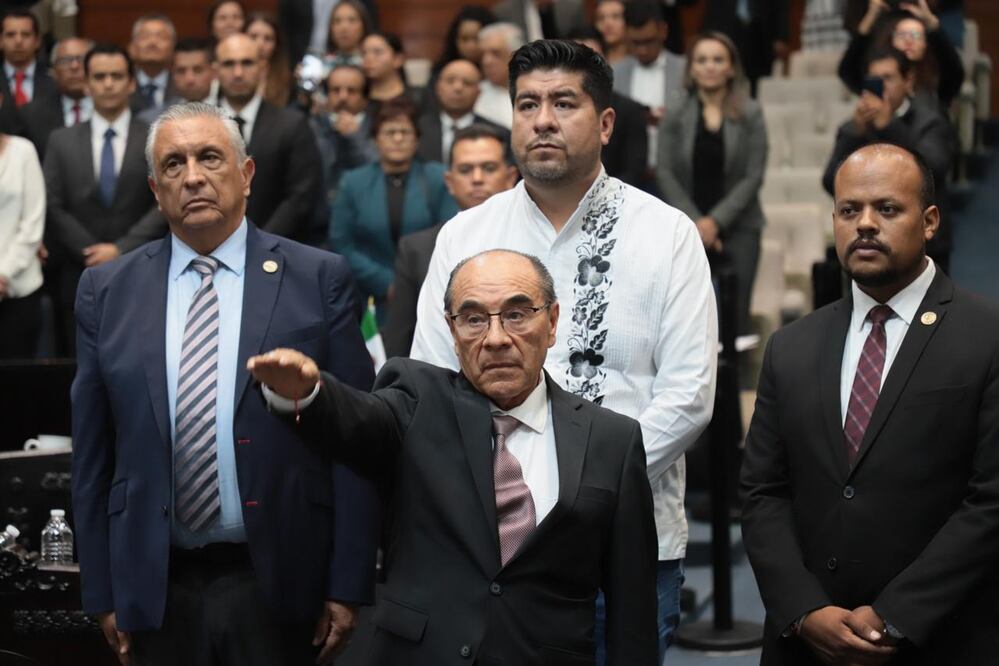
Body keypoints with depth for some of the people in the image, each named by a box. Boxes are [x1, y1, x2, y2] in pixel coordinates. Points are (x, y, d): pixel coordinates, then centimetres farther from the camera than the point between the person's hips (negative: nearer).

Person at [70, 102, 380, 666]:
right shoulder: (107, 292, 5)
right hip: (158, 590, 2)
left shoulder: (321, 280, -2)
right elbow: (93, 455, 7)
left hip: (280, 583, -2)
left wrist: (349, 587, -7)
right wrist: (102, 592, 4)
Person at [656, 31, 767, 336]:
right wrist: (695, 222, -10)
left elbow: (753, 176, -2)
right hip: (689, 229, 0)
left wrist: (716, 220, -12)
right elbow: (666, 174, 1)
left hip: (739, 228, 0)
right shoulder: (674, 116, 5)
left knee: (735, 314, -9)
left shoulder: (750, 115, 3)